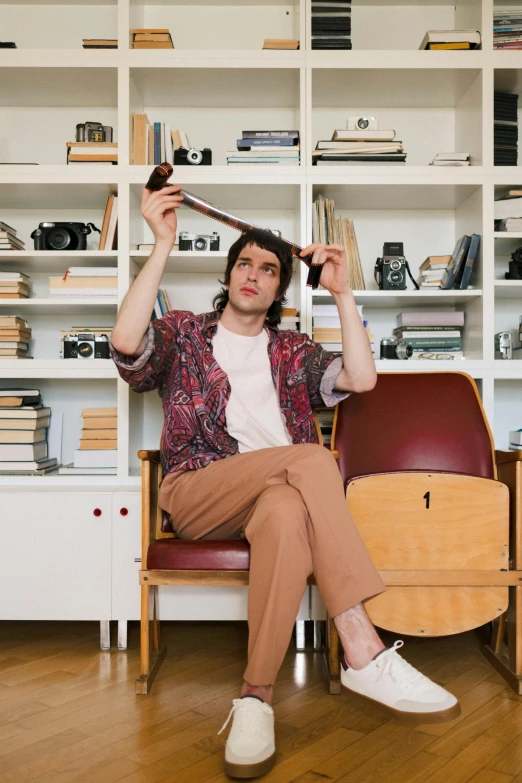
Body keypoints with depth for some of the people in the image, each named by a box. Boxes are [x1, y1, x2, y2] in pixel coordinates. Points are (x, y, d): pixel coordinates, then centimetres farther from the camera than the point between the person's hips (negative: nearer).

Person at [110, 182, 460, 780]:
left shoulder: (292, 352, 22)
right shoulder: (183, 333, 16)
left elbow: (361, 378, 3)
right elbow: (125, 344, -8)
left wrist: (341, 292, 0)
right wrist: (163, 244, -9)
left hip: (275, 493, 3)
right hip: (196, 494, -2)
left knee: (288, 509, -38)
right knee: (312, 458, -32)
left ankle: (256, 697, -33)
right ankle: (364, 651, -34)